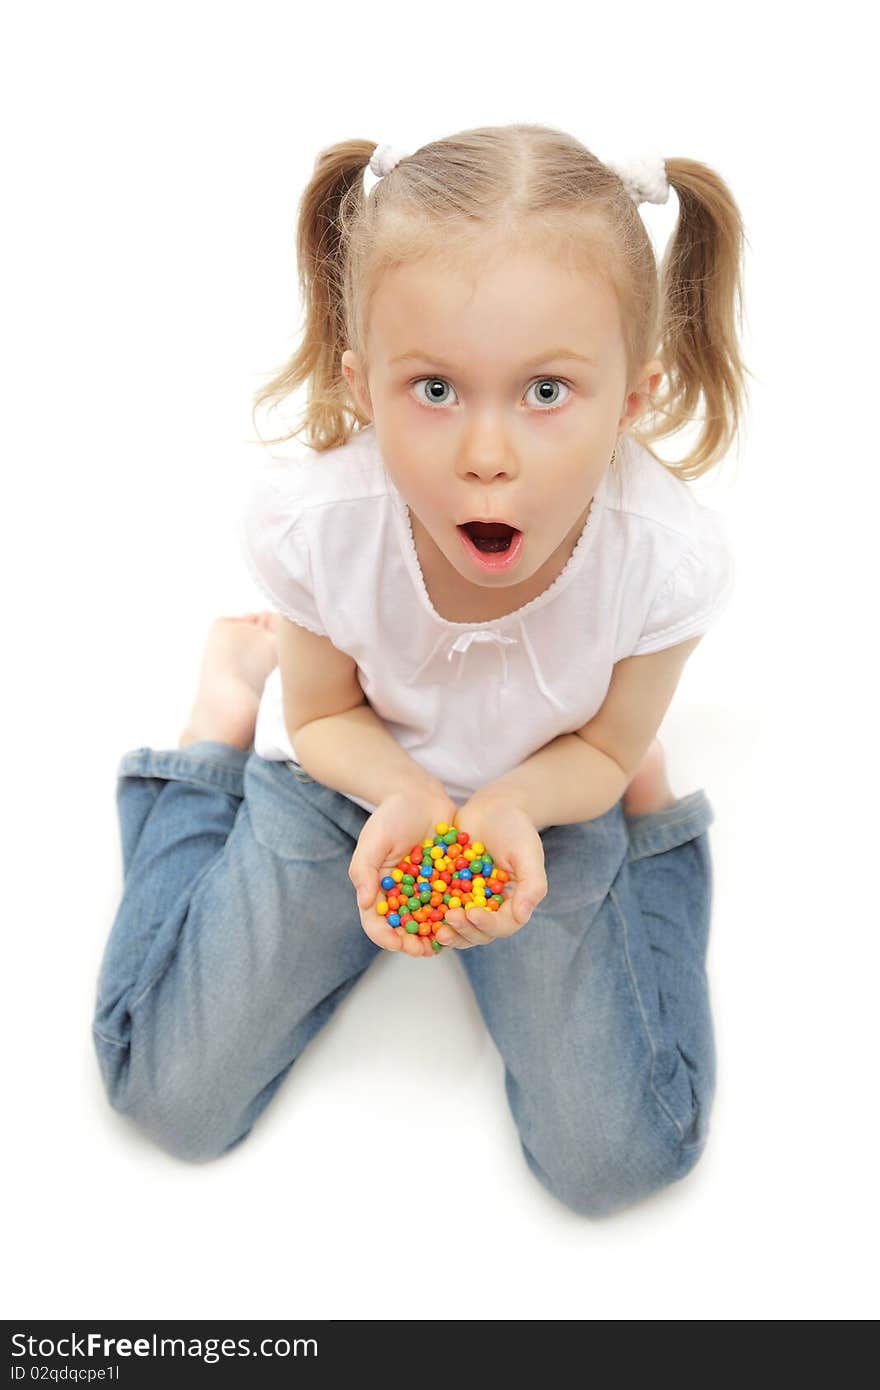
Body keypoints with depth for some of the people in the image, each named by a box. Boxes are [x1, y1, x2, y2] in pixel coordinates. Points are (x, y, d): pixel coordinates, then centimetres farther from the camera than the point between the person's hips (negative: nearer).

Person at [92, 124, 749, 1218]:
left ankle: (655, 806, 17)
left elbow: (599, 748, -12)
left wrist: (507, 808, -34)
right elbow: (326, 715, -11)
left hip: (545, 799, 0)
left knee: (613, 1162, -2)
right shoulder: (309, 515, -32)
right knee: (172, 1102, 6)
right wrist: (406, 794, -32)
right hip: (349, 776, 1)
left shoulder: (669, 553, -33)